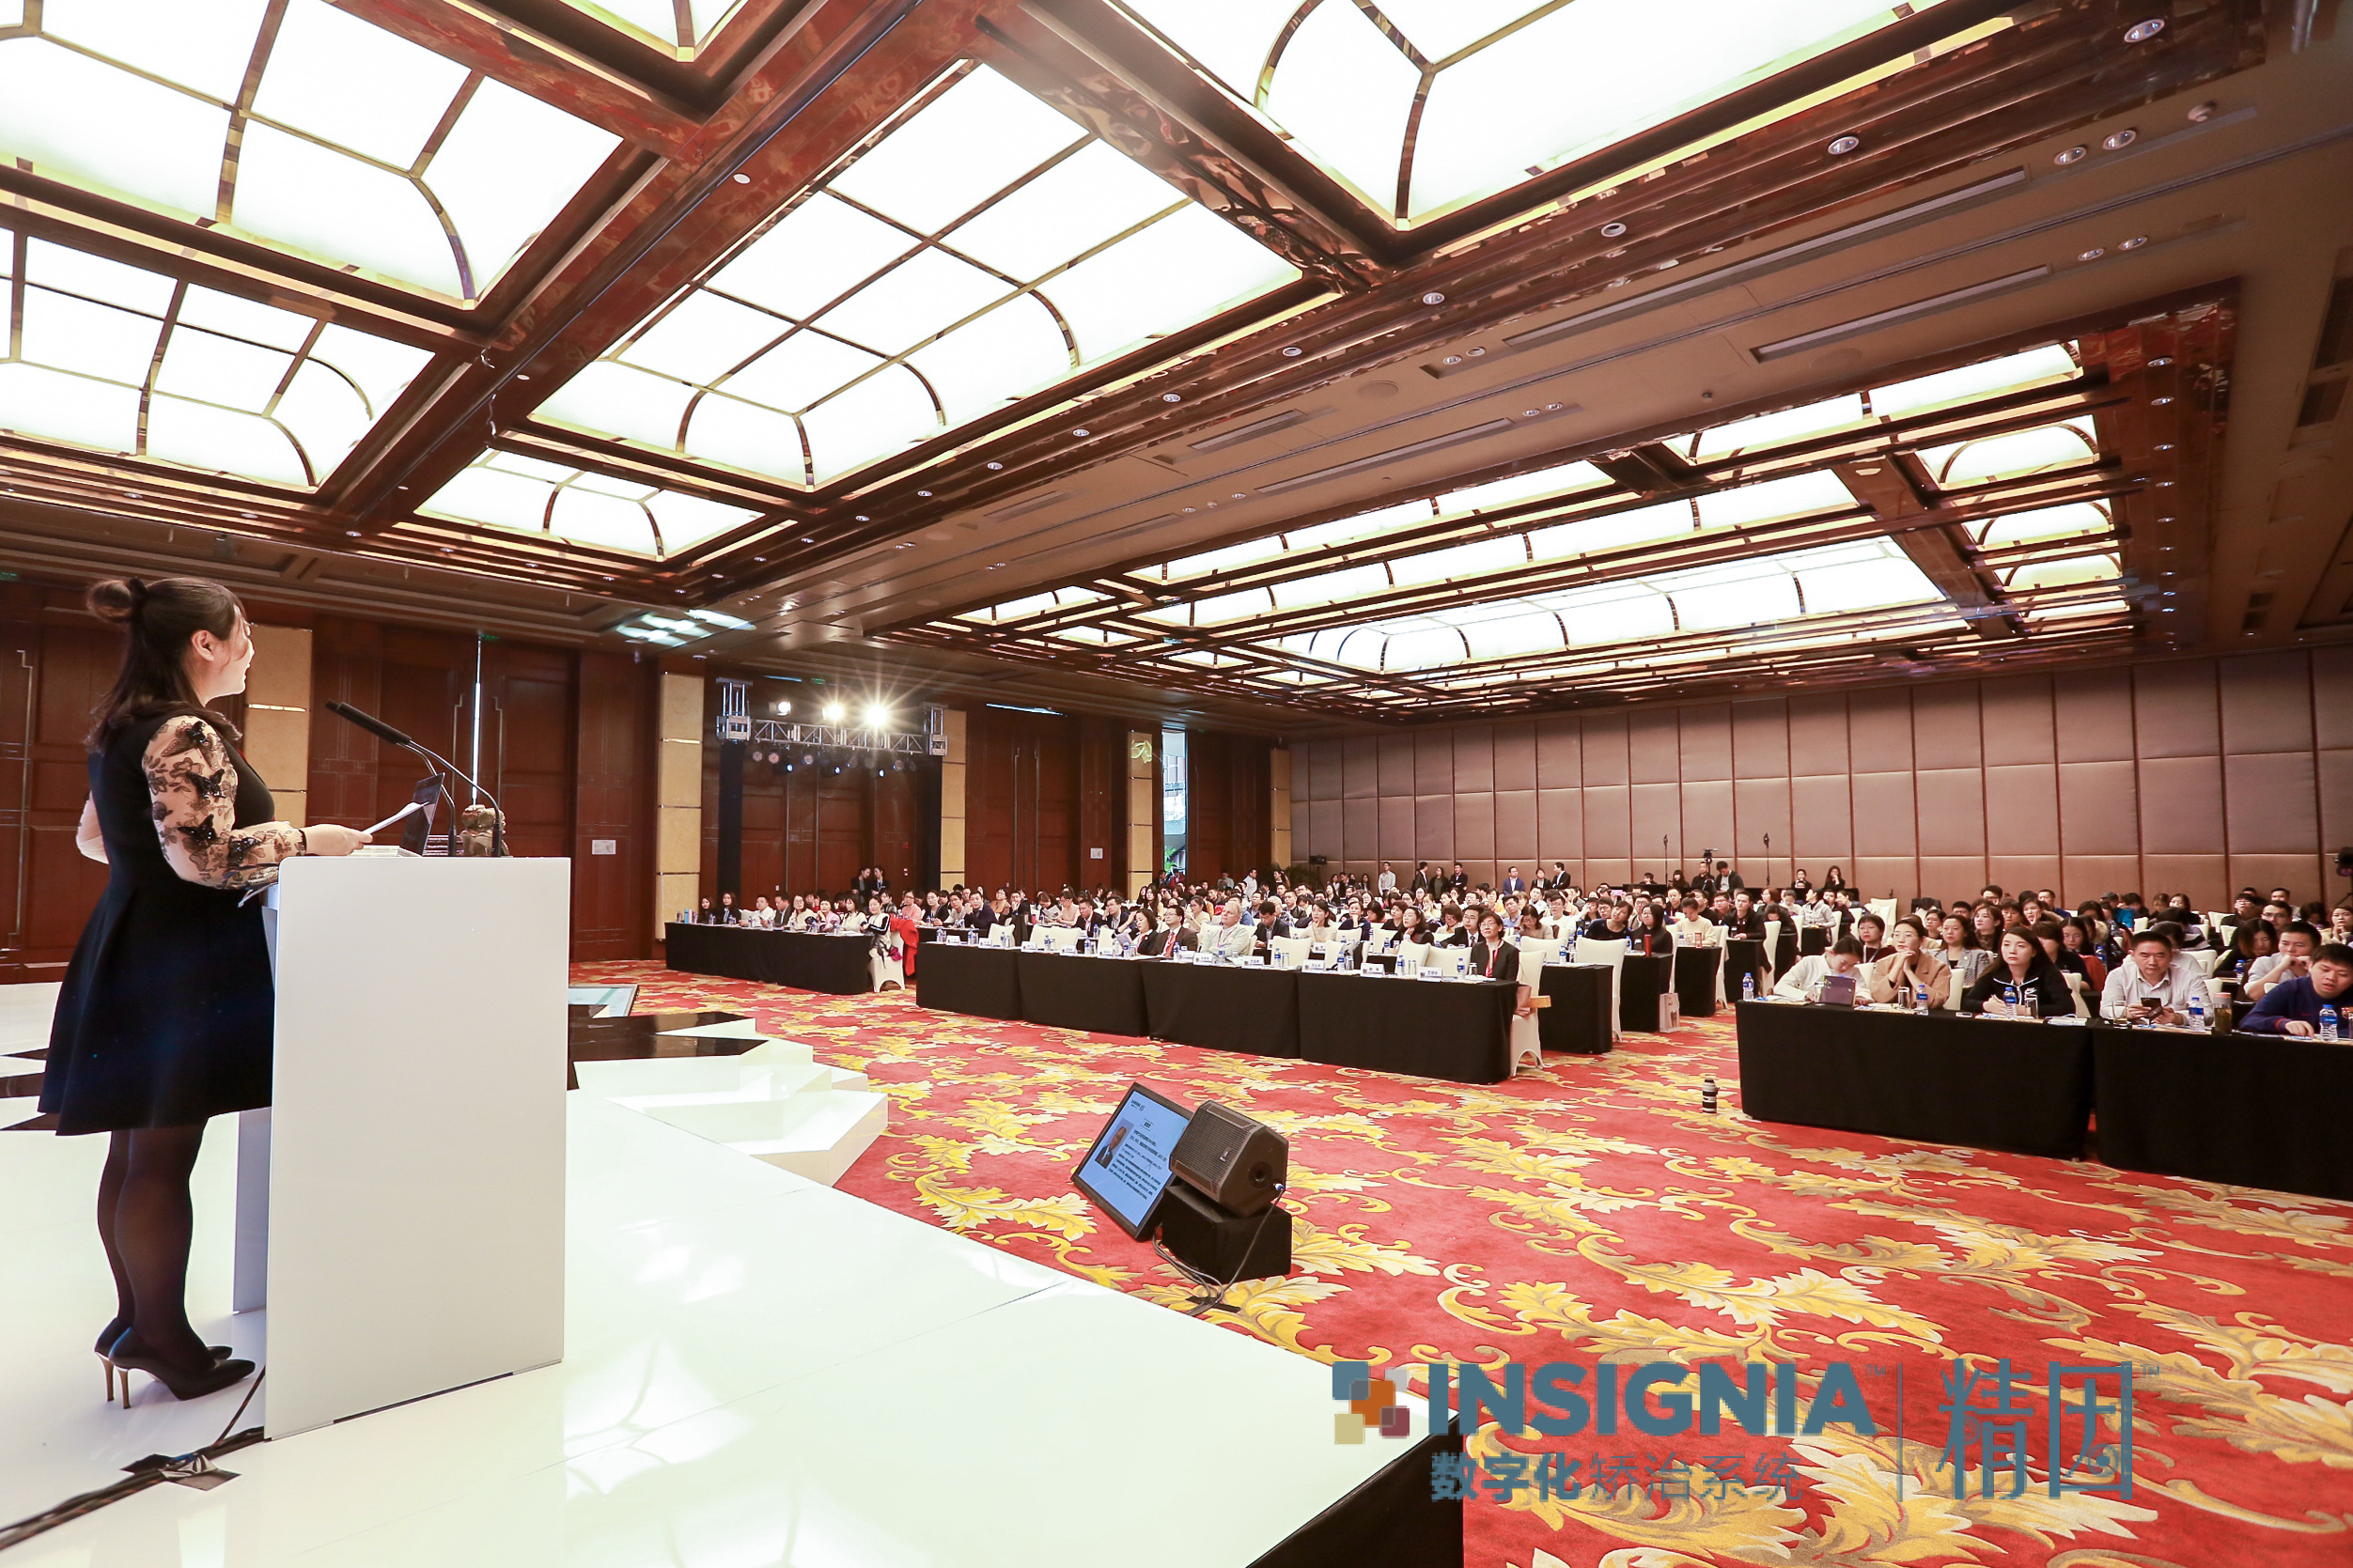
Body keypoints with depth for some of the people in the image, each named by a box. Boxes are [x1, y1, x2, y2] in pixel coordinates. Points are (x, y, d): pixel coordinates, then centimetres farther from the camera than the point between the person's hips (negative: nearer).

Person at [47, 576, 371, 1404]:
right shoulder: (186, 734, -19)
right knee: (163, 1158, 0)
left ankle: (136, 1319, 29)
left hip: (128, 954, 10)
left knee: (133, 1149, 16)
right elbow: (202, 855, -26)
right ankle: (165, 1342, 11)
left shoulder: (119, 729, 12)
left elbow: (95, 838, 21)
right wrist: (306, 839, -17)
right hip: (180, 968, -10)